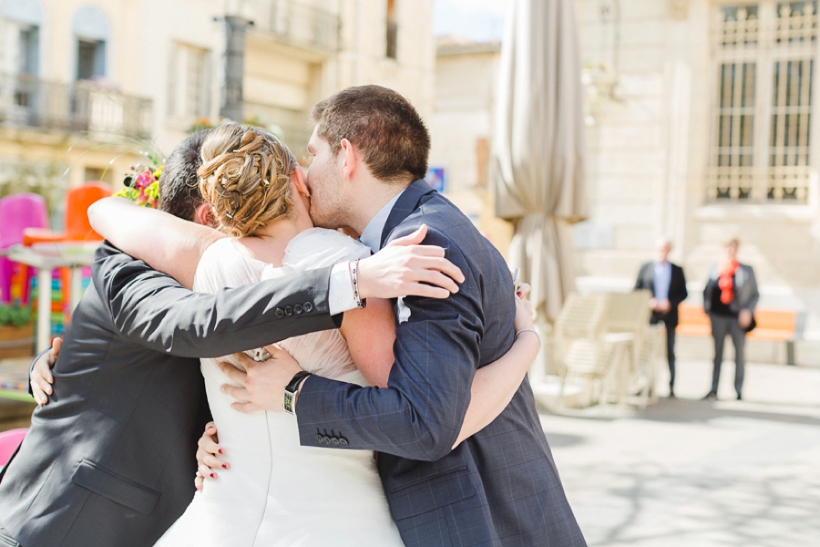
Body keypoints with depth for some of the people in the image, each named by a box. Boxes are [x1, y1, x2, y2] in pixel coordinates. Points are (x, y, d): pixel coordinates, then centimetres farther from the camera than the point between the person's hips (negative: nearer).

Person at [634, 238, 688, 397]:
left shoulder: (677, 270, 10)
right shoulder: (645, 268, 9)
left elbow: (683, 293, 7)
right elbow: (637, 290, 7)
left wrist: (671, 303, -10)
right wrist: (648, 301, -10)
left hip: (669, 315, 1)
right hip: (650, 314, 0)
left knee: (670, 352, 3)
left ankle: (671, 387, 6)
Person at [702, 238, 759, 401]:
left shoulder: (747, 271, 4)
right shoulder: (714, 269, 8)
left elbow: (755, 294, 6)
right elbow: (707, 290, 16)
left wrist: (748, 311, -7)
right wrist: (707, 307, 2)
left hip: (738, 318, -1)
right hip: (718, 316, 1)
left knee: (740, 353, 1)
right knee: (717, 352, 6)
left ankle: (739, 391, 8)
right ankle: (714, 390, 9)